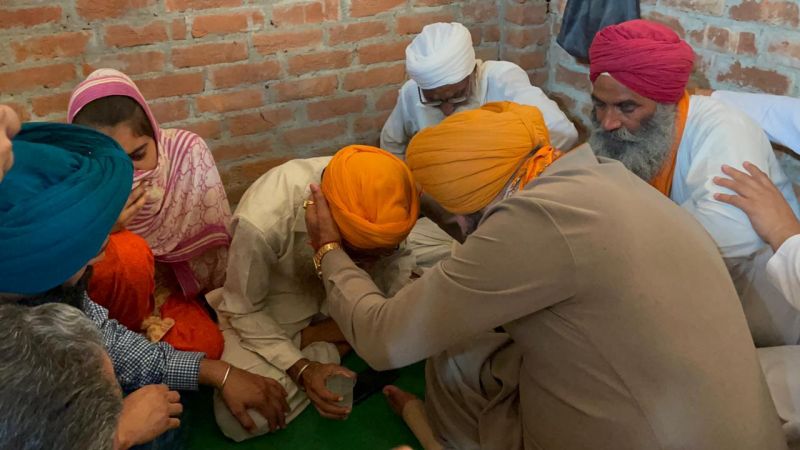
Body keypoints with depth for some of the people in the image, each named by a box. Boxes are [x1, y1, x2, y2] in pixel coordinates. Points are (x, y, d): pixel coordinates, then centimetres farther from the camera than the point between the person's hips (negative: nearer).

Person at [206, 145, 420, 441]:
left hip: (337, 289, 4)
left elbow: (396, 260, -9)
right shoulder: (262, 222, -38)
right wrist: (300, 369, -29)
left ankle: (309, 339, -3)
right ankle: (332, 350, -4)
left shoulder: (376, 197, -26)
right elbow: (244, 311, -20)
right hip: (270, 307, -4)